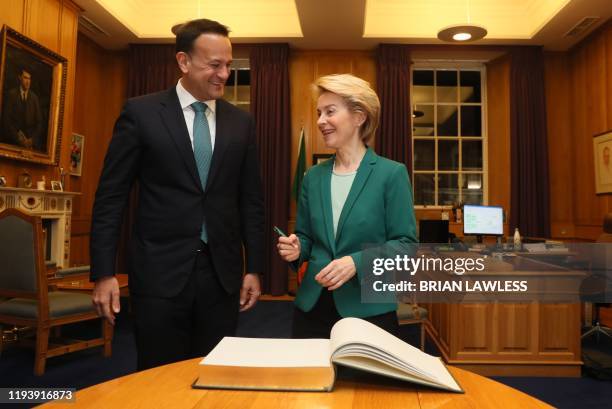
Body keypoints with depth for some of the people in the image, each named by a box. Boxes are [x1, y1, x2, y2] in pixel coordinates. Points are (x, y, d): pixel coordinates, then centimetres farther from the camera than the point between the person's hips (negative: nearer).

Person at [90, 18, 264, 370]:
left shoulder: (241, 122, 7)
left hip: (222, 271, 3)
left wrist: (254, 268, 5)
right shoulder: (141, 113, -2)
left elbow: (251, 200, 8)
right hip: (160, 271, -2)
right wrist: (104, 273, -6)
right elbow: (111, 196, -2)